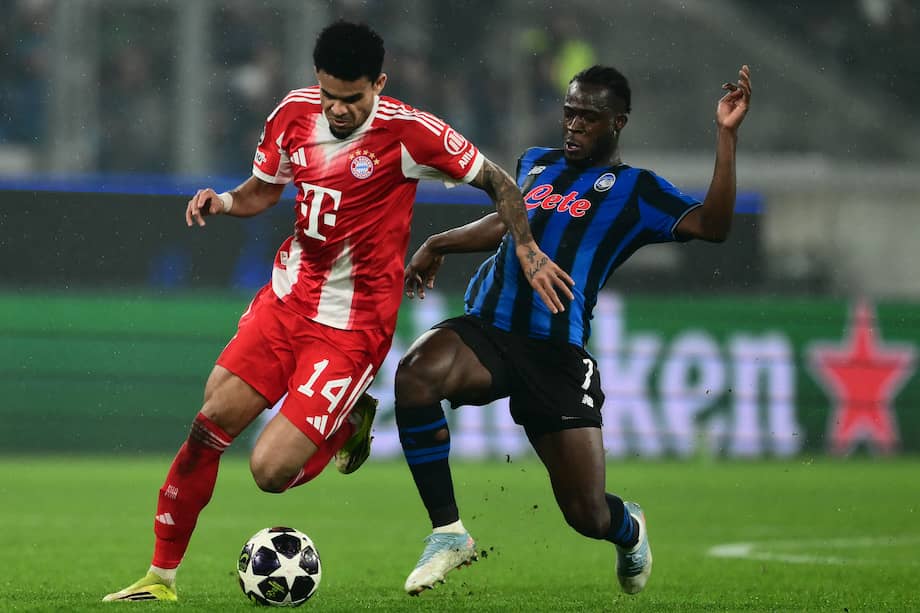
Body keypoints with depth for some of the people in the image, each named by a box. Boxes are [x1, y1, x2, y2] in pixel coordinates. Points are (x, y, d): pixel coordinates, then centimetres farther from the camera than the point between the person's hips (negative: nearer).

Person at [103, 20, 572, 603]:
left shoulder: (409, 132, -16)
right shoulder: (295, 114, 0)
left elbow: (497, 181, -4)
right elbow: (264, 189, 16)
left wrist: (528, 250, -14)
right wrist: (223, 201, -4)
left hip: (352, 325, -5)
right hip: (287, 298, 5)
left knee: (272, 471, -14)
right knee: (210, 425, -7)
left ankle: (349, 422, 20)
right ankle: (162, 576, 9)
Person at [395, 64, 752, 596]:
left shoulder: (635, 191, 4)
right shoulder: (536, 164, 20)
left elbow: (712, 226, -11)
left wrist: (727, 135, -16)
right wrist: (437, 245, 41)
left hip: (557, 354, -3)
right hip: (486, 331, 3)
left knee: (588, 515, -5)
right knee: (415, 374, -33)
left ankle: (630, 529, 38)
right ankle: (449, 533, -19)